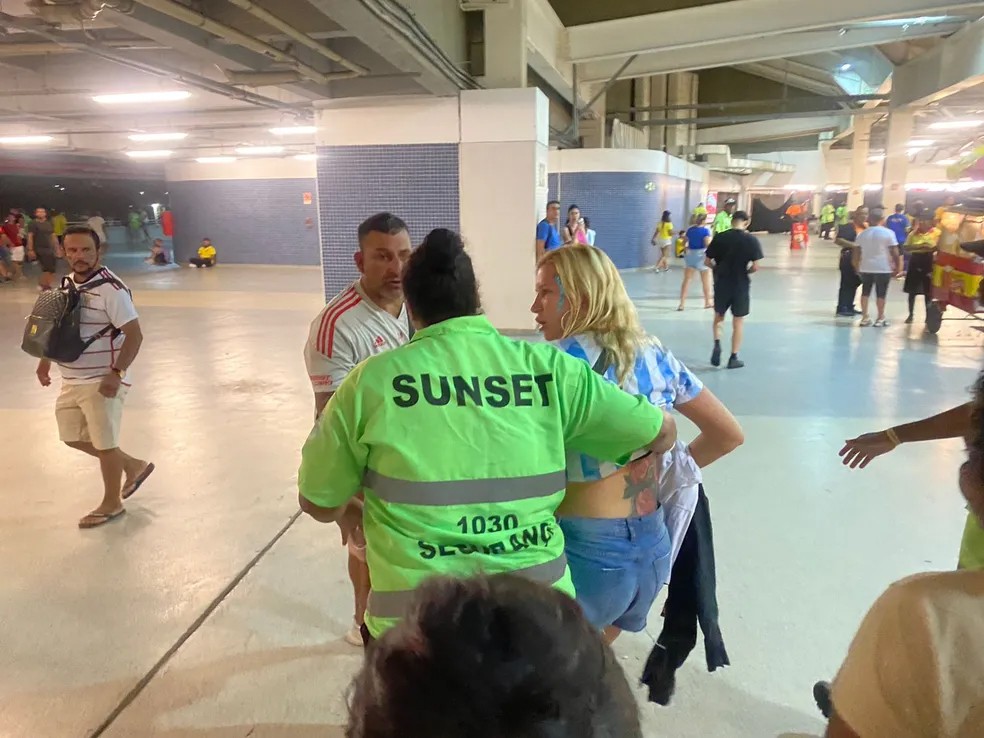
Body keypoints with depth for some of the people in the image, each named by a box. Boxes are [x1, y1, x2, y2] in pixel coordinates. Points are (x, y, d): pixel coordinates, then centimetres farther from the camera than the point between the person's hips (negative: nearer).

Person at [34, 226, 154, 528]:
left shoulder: (111, 289, -20)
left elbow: (134, 335, -22)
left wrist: (116, 374, -28)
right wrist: (45, 360, 17)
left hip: (101, 382, -9)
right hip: (71, 380, 9)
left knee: (104, 443, 5)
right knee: (73, 437, 18)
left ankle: (111, 504, 26)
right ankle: (133, 466, 36)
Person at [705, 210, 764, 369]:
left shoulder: (719, 237, -5)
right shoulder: (751, 240, -9)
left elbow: (708, 262, -1)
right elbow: (755, 267, -12)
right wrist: (746, 271, 8)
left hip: (721, 283, 2)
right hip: (741, 285, -1)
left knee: (719, 316, 22)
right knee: (738, 321, 10)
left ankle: (717, 344, -1)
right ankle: (734, 358, 14)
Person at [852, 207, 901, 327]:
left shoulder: (862, 233, 4)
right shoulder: (888, 233, -6)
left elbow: (856, 252, 7)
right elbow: (894, 252, -7)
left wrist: (856, 266, 19)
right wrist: (897, 266, 3)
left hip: (866, 267, 3)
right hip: (883, 268, -3)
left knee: (865, 292, 12)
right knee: (881, 293, 4)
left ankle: (865, 317, 12)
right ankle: (880, 318, 9)